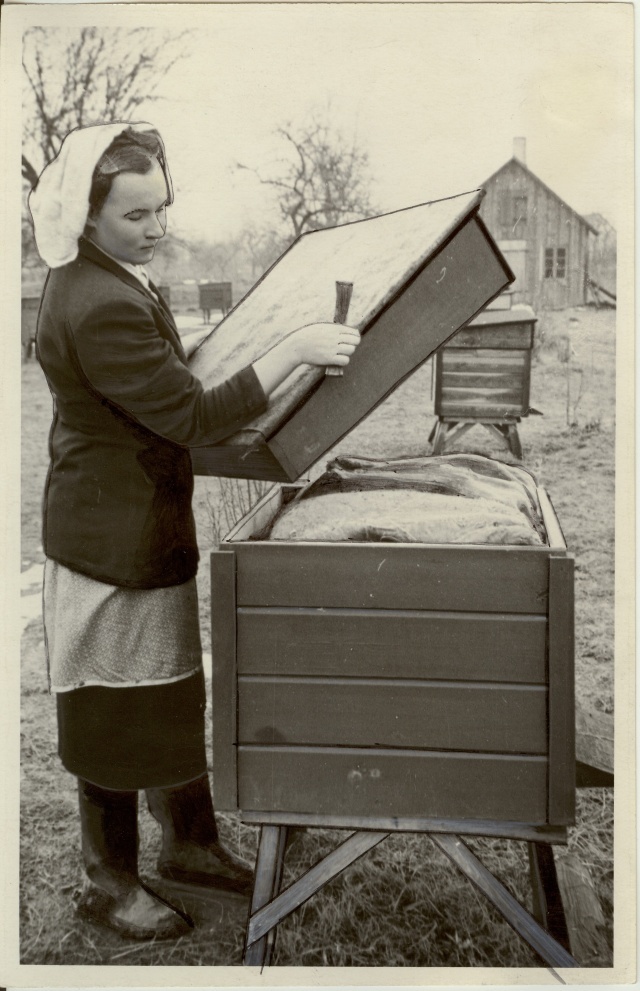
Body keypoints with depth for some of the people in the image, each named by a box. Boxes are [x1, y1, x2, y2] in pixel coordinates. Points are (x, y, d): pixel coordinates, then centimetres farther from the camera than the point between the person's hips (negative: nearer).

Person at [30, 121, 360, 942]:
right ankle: (109, 886, 26)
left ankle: (190, 843, 38)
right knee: (118, 711, 5)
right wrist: (292, 351, -24)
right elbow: (192, 418, -26)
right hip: (113, 539, -10)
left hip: (144, 526, 10)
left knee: (173, 693, 20)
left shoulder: (107, 281, 10)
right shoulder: (100, 308, -25)